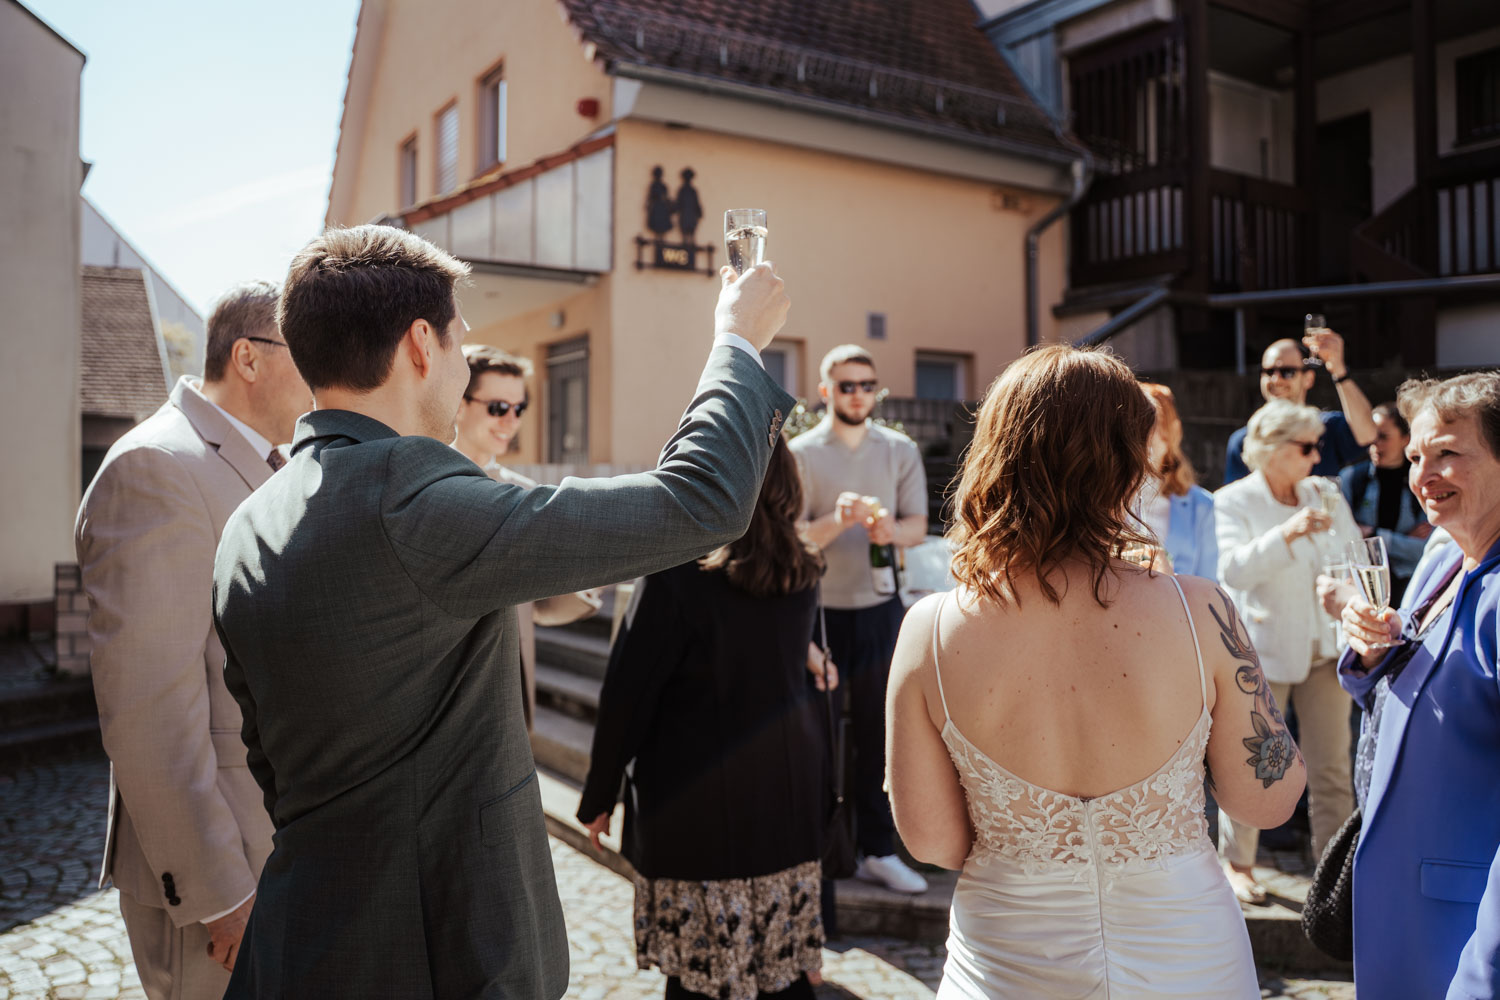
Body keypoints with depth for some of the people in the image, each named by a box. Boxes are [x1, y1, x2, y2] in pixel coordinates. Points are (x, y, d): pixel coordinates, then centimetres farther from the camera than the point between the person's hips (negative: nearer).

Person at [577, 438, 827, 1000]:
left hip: (697, 803, -5)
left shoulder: (677, 575, -16)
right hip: (788, 792, 6)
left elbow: (628, 694, -11)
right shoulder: (804, 573, 2)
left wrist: (599, 795, -1)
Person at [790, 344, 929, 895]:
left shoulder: (900, 450, 7)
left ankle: (877, 850, 20)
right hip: (818, 609, -2)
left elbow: (918, 526, 3)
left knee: (878, 731, 8)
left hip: (880, 608, 3)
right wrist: (838, 521, -27)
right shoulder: (800, 453, -2)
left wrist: (892, 528, -20)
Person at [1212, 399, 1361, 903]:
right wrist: (1286, 533, -32)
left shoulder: (1324, 494, 9)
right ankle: (1239, 865, 18)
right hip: (1263, 650, -4)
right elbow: (1232, 569, -21)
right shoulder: (1232, 502, -7)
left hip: (1324, 648, 5)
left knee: (1331, 765, 6)